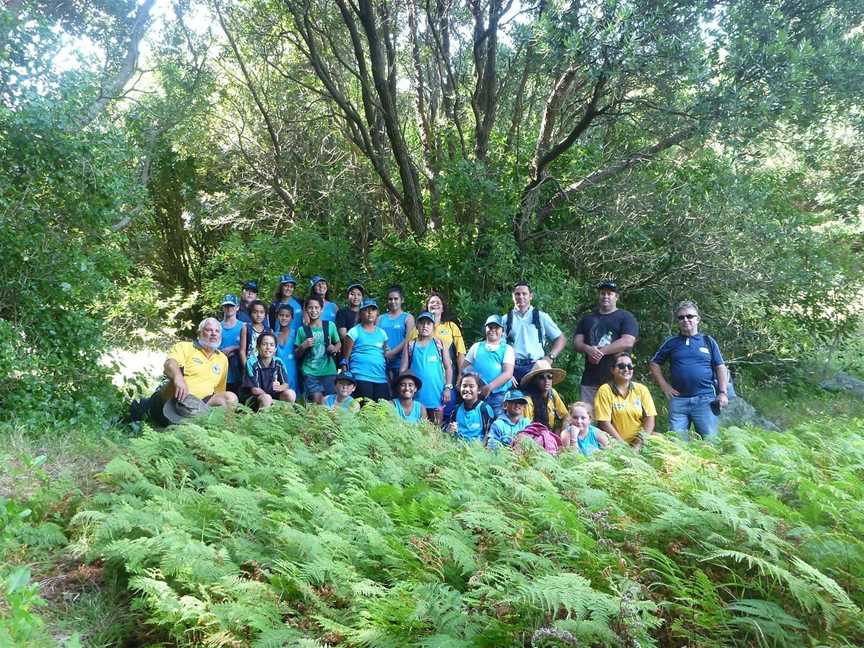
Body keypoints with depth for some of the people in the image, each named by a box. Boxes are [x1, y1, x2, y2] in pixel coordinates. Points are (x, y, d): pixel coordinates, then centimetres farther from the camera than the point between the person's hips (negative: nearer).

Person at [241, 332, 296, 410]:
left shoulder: (278, 362, -2)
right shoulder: (252, 363, -16)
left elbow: (286, 385, -3)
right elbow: (254, 390, -17)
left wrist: (279, 388, -26)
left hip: (272, 395, 5)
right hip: (252, 397, -5)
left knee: (290, 394, -17)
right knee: (266, 398, -35)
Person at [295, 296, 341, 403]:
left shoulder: (330, 326, 4)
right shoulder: (302, 330, 3)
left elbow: (339, 343, 15)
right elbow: (296, 355, 8)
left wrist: (335, 348, -6)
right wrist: (303, 346, -11)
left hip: (329, 371, 1)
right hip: (310, 372, -1)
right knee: (317, 399, -16)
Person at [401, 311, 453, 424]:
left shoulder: (439, 344, 4)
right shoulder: (410, 345, 5)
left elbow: (448, 367, 5)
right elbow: (403, 370, 6)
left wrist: (448, 387, -2)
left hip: (436, 394, 0)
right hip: (417, 395, 0)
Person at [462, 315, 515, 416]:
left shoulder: (507, 349, 7)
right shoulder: (476, 347, 15)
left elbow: (508, 373, -5)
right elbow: (464, 368, 14)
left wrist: (489, 387, -16)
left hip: (499, 396, -2)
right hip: (477, 394, 2)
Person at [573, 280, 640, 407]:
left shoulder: (626, 317, 6)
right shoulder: (587, 319, 20)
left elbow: (628, 342, -9)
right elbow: (577, 342, 12)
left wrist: (601, 351, -12)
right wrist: (588, 349, -11)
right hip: (590, 379, 4)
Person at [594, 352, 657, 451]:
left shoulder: (641, 389, 8)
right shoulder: (605, 390, -2)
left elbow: (649, 418, 3)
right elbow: (604, 423, -7)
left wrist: (641, 442, -11)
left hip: (639, 443, 4)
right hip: (616, 442, -4)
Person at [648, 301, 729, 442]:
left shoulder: (708, 341, 10)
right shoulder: (671, 342, 11)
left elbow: (720, 367, 9)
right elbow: (654, 364, 15)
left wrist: (723, 393, -1)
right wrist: (664, 386, 5)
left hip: (705, 399, -1)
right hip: (678, 400, 1)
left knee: (710, 440, 1)